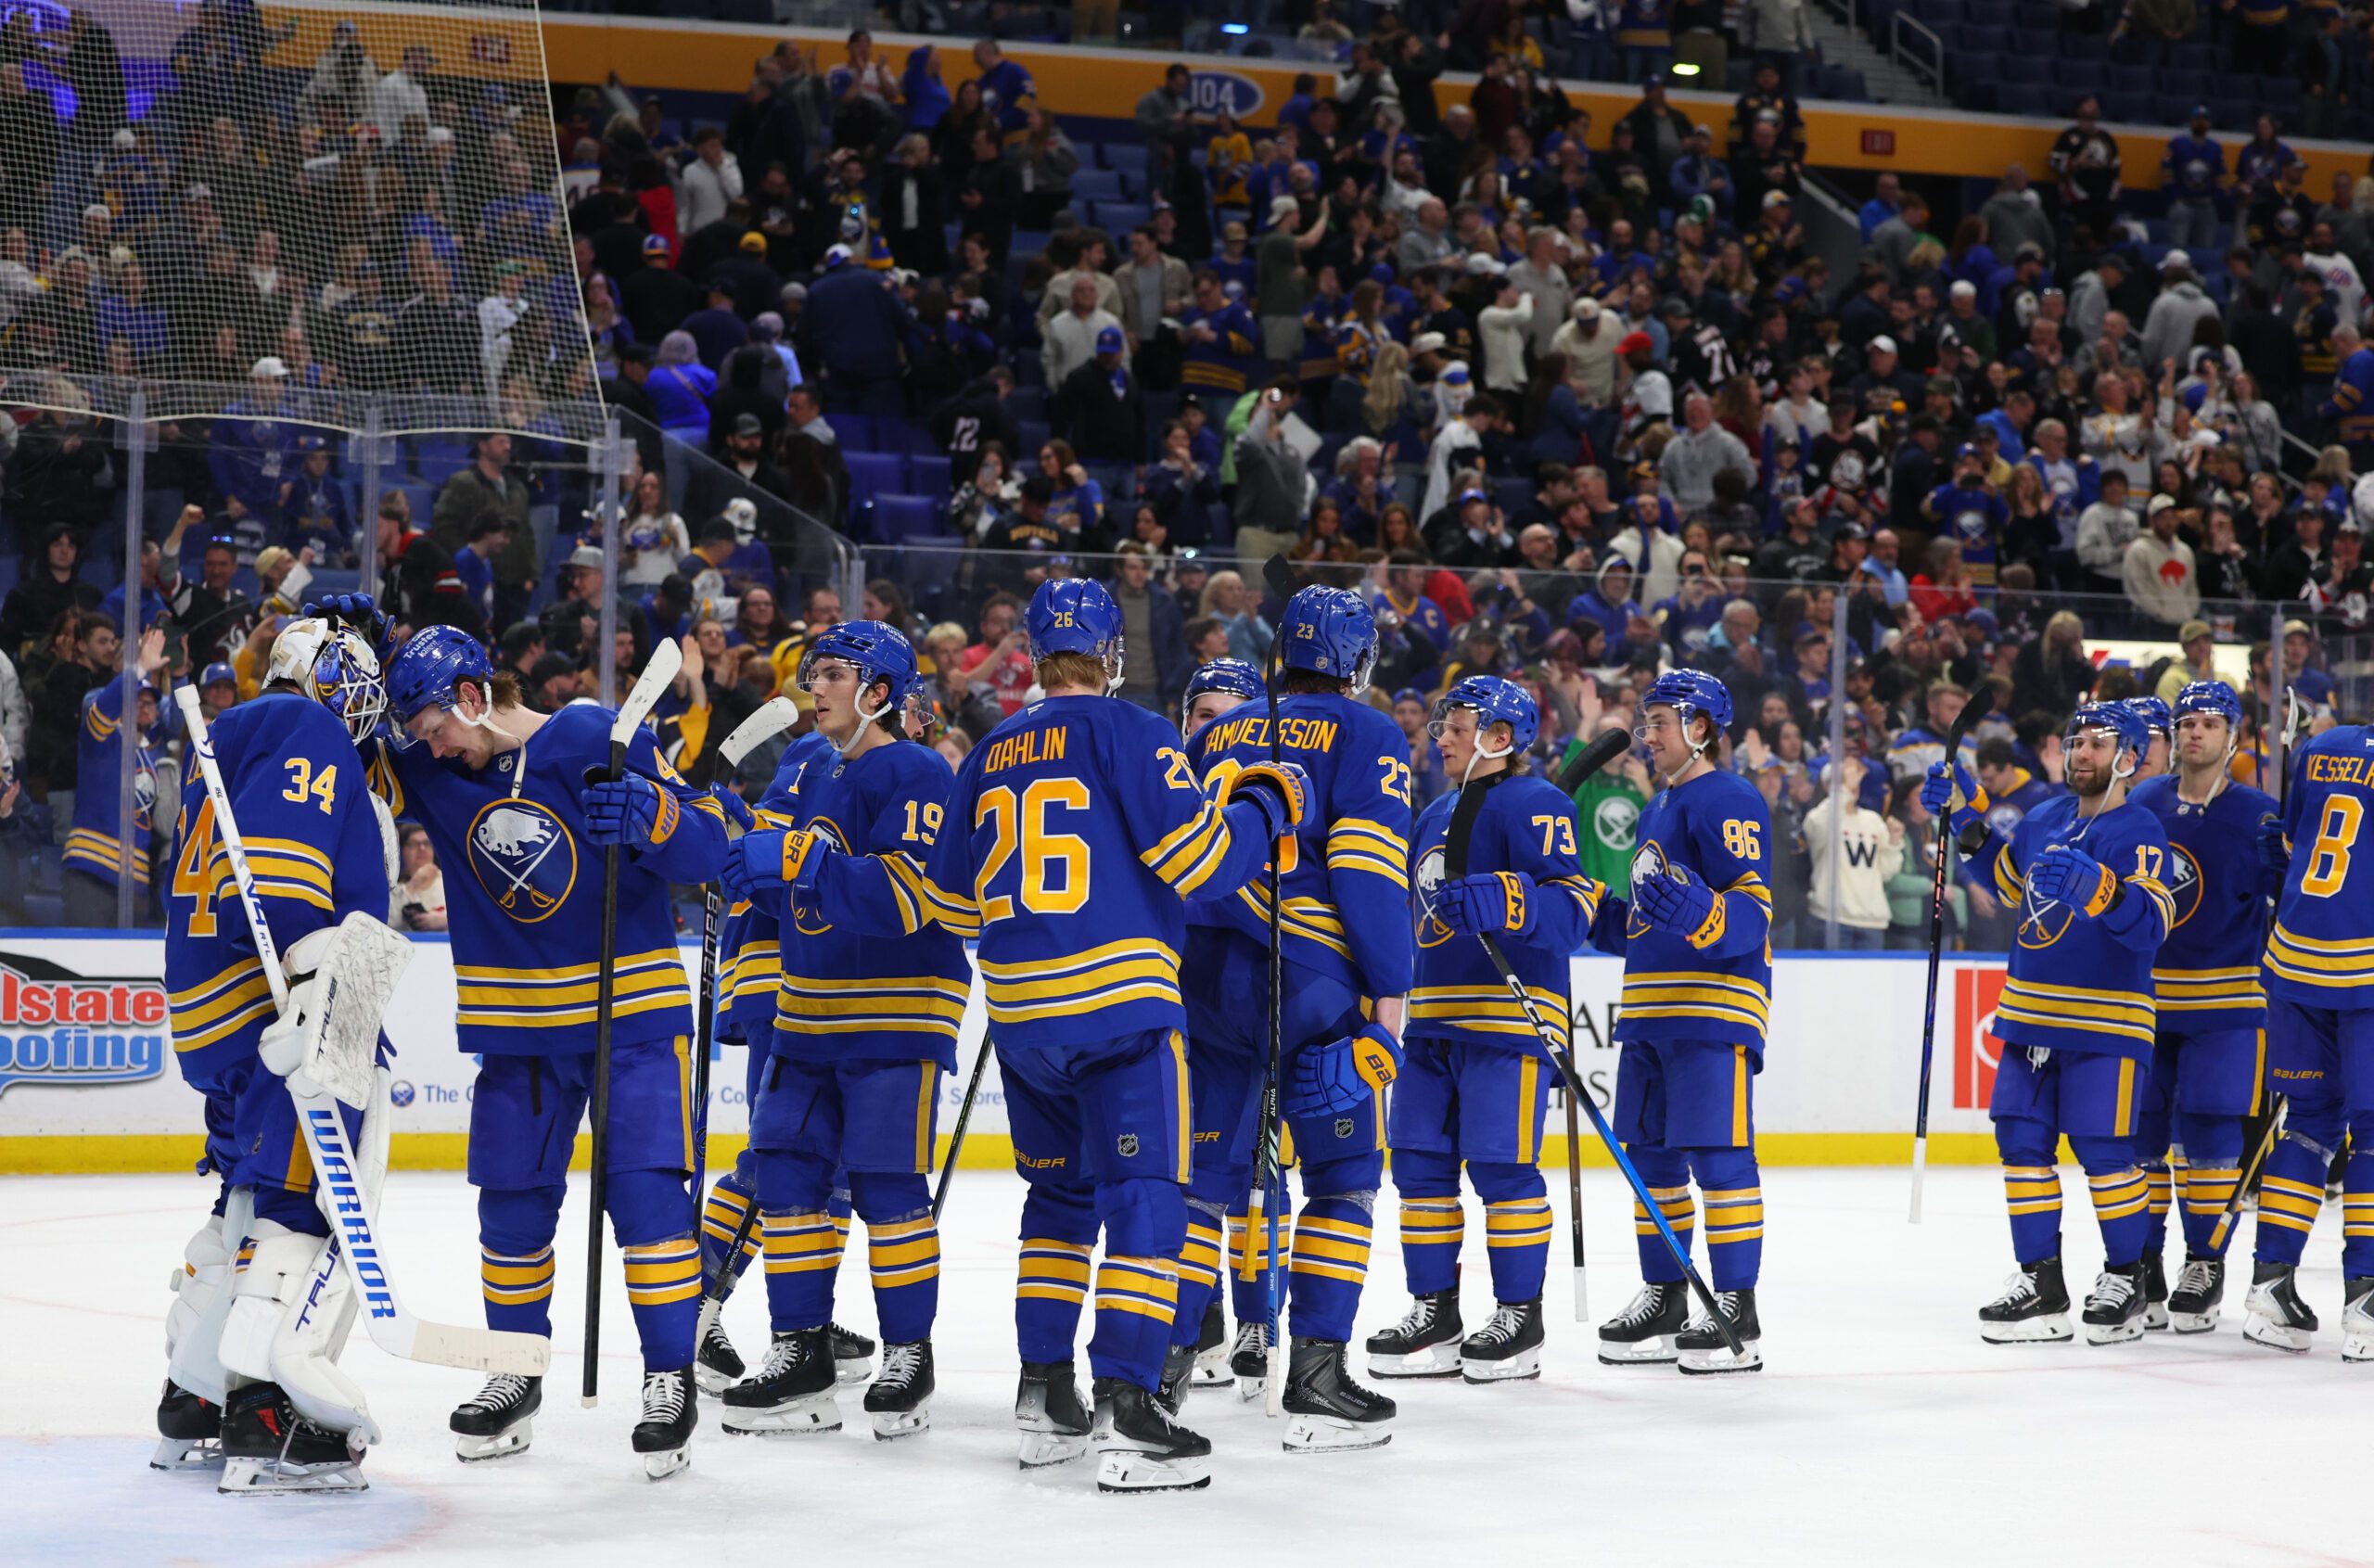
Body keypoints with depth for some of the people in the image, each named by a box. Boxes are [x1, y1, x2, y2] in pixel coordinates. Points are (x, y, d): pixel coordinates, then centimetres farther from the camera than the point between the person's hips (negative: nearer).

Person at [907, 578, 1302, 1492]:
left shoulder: (988, 759, 12)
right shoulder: (1129, 734, -5)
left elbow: (954, 904, 19)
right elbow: (1197, 860, -13)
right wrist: (1265, 804, 5)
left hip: (1019, 1012, 6)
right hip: (1118, 999, -6)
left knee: (1061, 1193, 20)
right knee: (1145, 1198, -5)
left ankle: (1043, 1398, 21)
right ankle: (1126, 1410, -15)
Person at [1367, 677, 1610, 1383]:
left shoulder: (1534, 806, -7)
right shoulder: (1435, 815, 21)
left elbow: (1574, 903, -18)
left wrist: (1501, 902, -32)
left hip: (1510, 1016, -9)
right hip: (1434, 1018, 9)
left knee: (1501, 1165, -7)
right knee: (1420, 1160, 7)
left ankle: (1519, 1317, 1)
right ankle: (1435, 1312, 15)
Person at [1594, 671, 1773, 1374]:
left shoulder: (1730, 802, -9)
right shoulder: (1657, 808, 21)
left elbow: (1752, 914, -18)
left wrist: (1697, 913, -35)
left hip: (1714, 1006, -9)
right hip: (1650, 1011, 10)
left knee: (1717, 1153, -10)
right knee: (1650, 1154, 11)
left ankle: (1738, 1315, -7)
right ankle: (1663, 1301, 20)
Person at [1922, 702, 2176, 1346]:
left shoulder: (2139, 832, -10)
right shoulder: (2044, 820, 11)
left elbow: (2153, 923, -24)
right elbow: (2008, 880, 30)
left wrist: (2097, 886, -39)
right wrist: (1968, 820, 20)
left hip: (2107, 1019, -7)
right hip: (2031, 1012, 7)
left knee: (2103, 1148, -7)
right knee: (2022, 1137, 6)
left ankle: (2126, 1279, 10)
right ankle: (2040, 1281, 14)